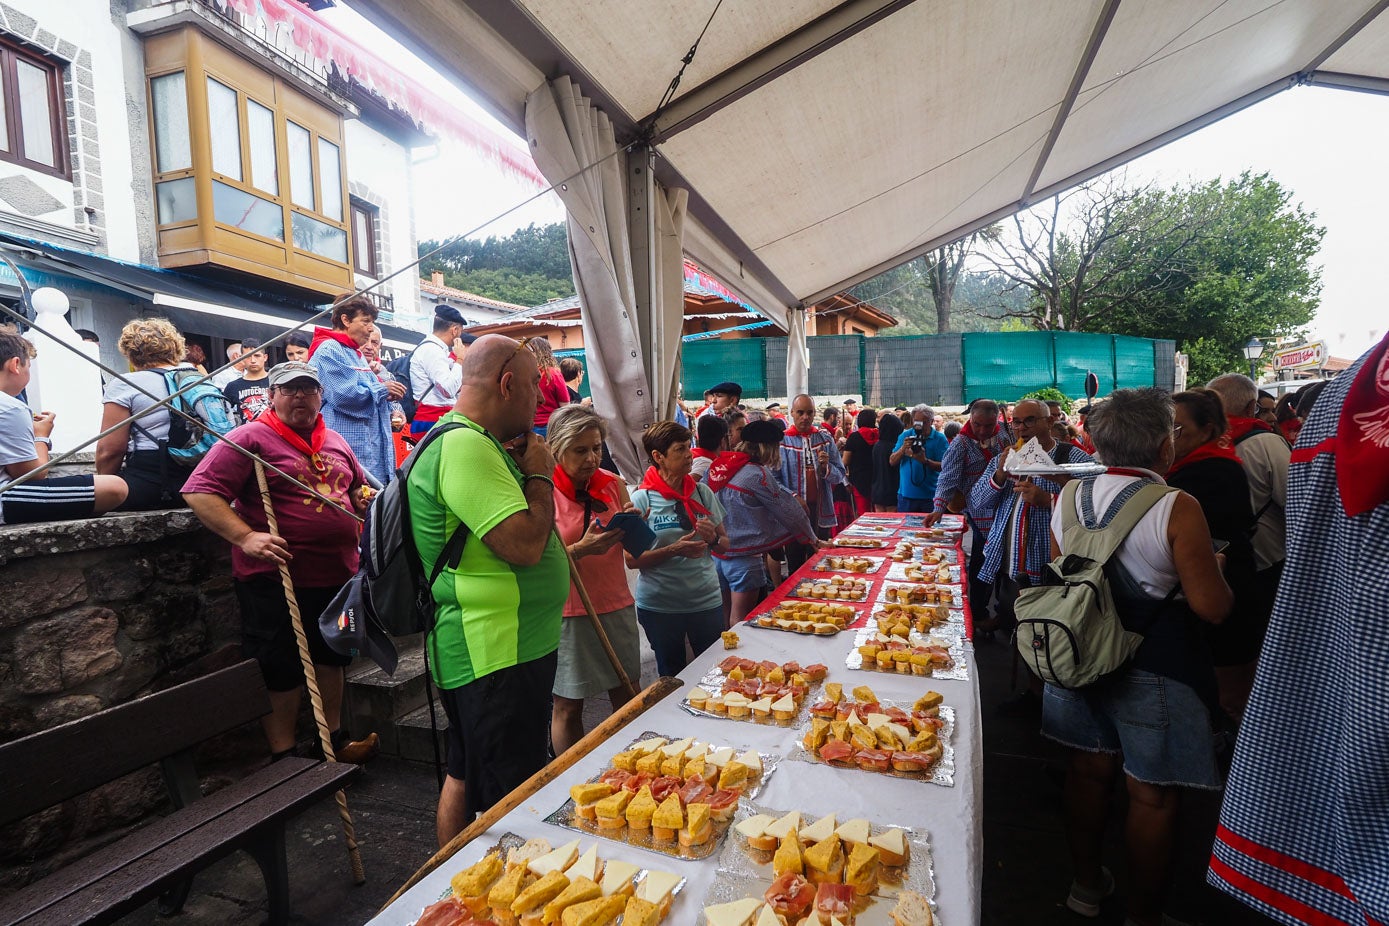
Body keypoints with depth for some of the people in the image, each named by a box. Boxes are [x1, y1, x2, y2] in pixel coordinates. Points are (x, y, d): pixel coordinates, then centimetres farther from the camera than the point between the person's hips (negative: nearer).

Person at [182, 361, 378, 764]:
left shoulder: (336, 443, 12)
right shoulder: (250, 438, -9)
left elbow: (360, 487, 26)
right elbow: (199, 491, -15)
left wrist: (364, 497, 2)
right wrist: (245, 537, -25)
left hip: (336, 574, 7)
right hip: (278, 577, -6)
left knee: (331, 659, 19)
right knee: (282, 671, 6)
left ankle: (335, 738, 36)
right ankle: (284, 757, 23)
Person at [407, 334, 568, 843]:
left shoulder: (472, 442, 13)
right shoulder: (464, 446, -21)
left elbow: (521, 534, 22)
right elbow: (525, 545, -29)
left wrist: (521, 468, 7)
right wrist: (540, 474, -13)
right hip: (497, 657, -11)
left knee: (466, 779, 24)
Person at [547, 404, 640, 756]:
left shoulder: (612, 483, 3)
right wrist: (581, 549, -26)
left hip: (617, 607, 4)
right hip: (569, 614, -4)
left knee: (629, 698, 13)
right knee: (567, 707, 9)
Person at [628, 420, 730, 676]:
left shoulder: (702, 492, 1)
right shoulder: (641, 499, -10)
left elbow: (725, 545, 9)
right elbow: (632, 560, -10)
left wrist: (713, 539, -13)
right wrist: (674, 551, -23)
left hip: (707, 599, 3)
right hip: (659, 605, -2)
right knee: (672, 677, 17)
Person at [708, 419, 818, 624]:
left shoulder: (718, 467, 2)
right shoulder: (757, 474, -17)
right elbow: (788, 510, -9)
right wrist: (811, 538, 5)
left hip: (717, 552, 7)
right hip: (743, 558, -7)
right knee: (740, 617, 5)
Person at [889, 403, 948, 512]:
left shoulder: (940, 439, -2)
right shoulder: (905, 436, 6)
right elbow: (892, 462, 2)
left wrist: (925, 461, -25)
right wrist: (903, 448, -16)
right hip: (906, 494, 2)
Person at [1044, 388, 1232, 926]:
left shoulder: (1071, 495, -2)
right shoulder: (1176, 507, -19)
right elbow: (1211, 607, -16)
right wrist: (1213, 568, 3)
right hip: (1152, 666, -5)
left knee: (1090, 770, 20)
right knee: (1153, 795, 12)